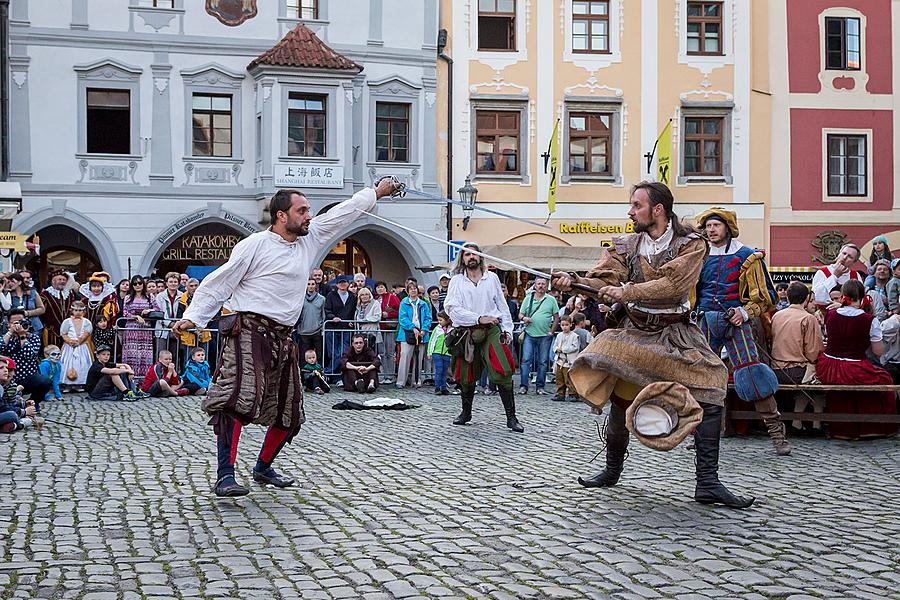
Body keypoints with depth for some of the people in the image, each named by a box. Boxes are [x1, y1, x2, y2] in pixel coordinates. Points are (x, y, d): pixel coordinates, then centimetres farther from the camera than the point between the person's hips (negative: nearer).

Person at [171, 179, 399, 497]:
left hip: (282, 339, 8)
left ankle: (263, 468, 32)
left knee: (290, 413, 13)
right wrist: (192, 317, -10)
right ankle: (225, 476, -23)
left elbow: (341, 213, 23)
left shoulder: (310, 239, 15)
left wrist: (376, 191, 29)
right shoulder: (255, 245, -4)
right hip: (249, 333, -8)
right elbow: (218, 283, -3)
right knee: (236, 399, -24)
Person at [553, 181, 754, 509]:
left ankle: (707, 482, -11)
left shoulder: (691, 245, -5)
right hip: (635, 334, 2)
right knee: (620, 401, -5)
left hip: (676, 336, -2)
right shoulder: (626, 246, 6)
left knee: (710, 390, -15)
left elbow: (673, 284, -20)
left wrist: (627, 292, -28)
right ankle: (612, 470, 19)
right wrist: (573, 282, -25)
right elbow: (604, 280, -6)